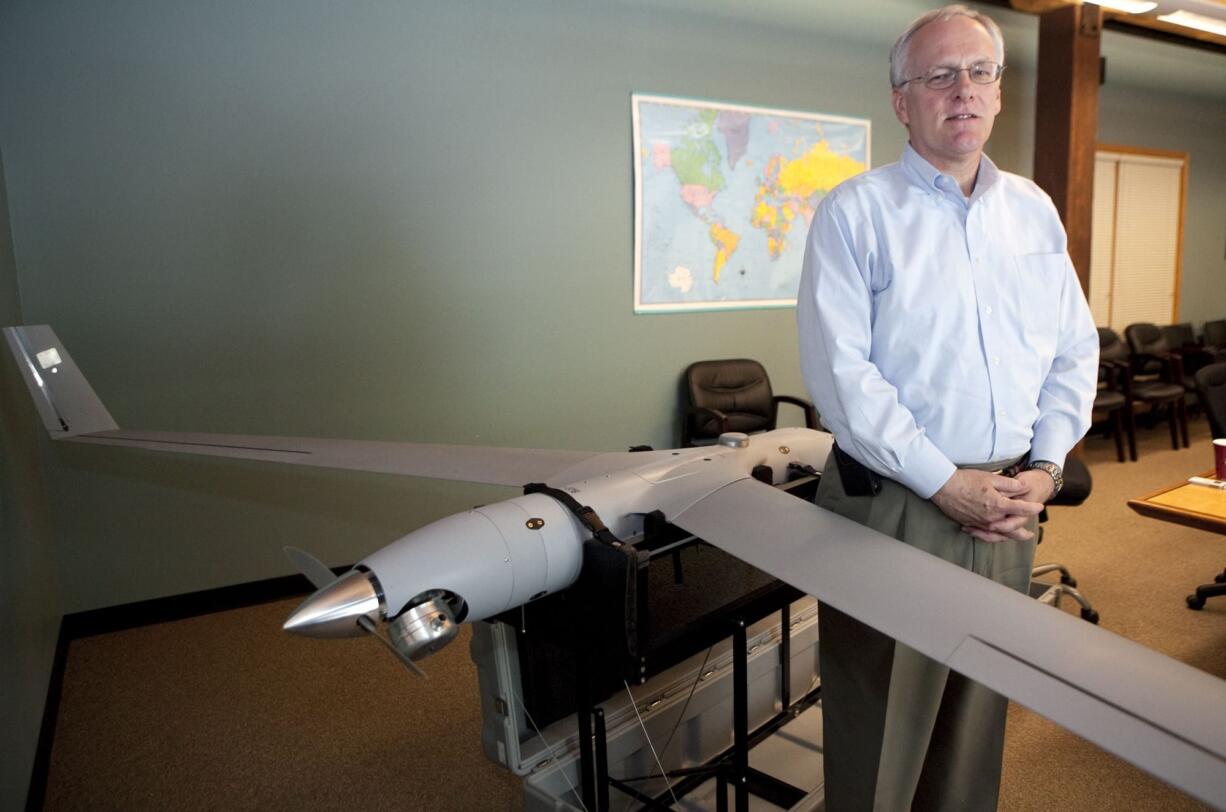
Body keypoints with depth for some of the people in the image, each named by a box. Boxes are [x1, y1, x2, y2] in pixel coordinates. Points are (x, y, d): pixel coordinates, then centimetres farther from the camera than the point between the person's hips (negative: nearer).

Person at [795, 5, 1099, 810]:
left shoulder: (1033, 210, 11)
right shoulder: (855, 212, -7)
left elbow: (1075, 349, 12)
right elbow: (839, 370, -15)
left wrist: (1045, 466, -2)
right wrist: (946, 483, -16)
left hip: (1007, 500, 5)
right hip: (892, 503, -5)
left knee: (978, 709, 19)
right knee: (880, 721, 7)